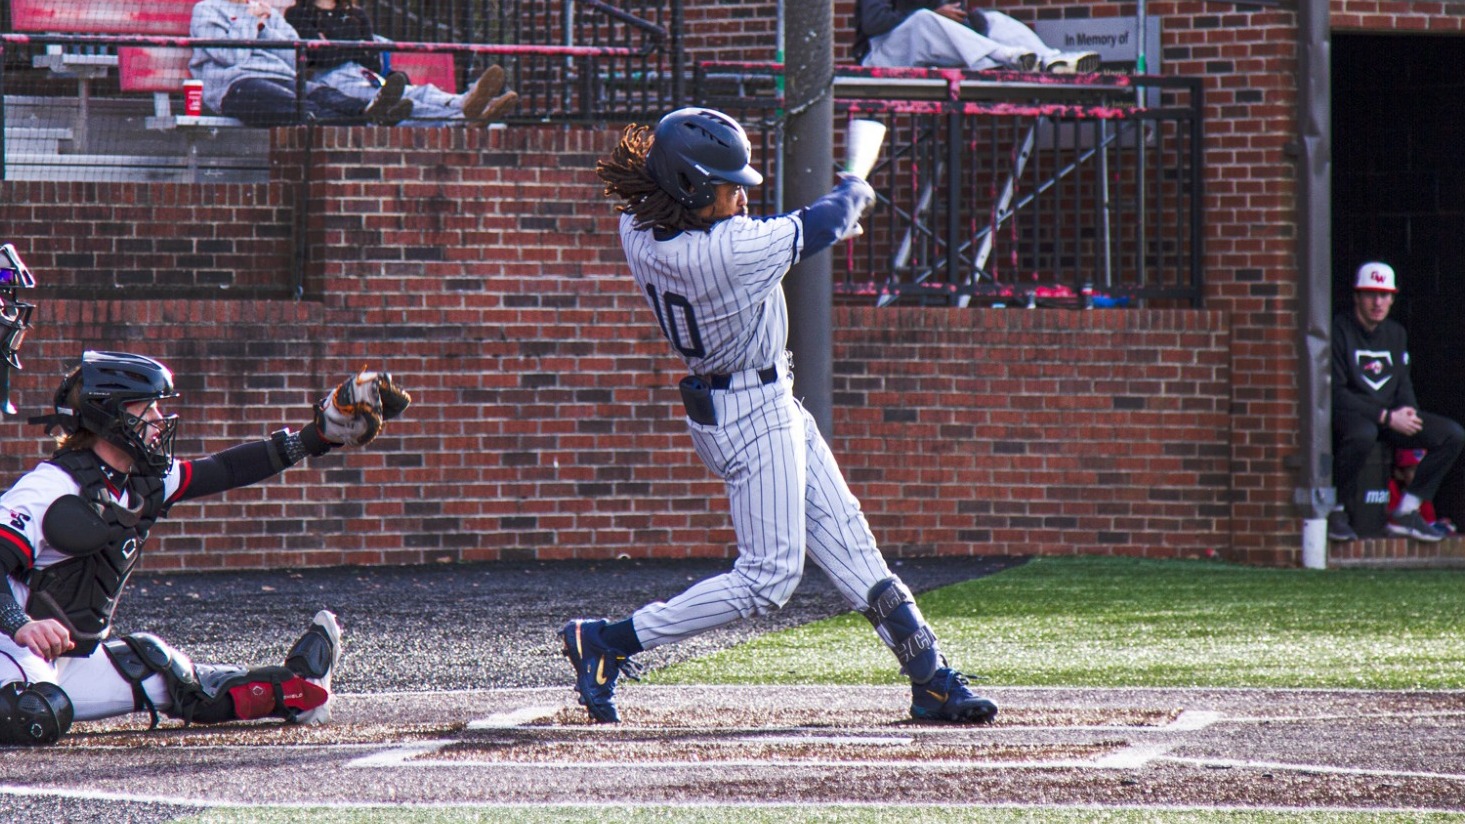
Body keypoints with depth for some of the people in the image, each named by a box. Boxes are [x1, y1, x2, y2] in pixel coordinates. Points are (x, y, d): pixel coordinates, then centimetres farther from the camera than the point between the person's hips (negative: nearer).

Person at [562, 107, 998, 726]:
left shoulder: (638, 230, -6)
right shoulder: (733, 250, -30)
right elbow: (824, 225, -14)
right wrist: (854, 191, 10)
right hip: (753, 414, -10)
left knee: (845, 538, 13)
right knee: (768, 575, -3)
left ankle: (931, 681, 20)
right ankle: (607, 644, -3)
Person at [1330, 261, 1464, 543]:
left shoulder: (1396, 334, 14)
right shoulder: (1338, 330, -10)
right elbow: (1335, 393, -16)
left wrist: (1407, 413, -6)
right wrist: (1387, 417, -20)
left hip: (1389, 414, 7)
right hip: (1346, 414, -7)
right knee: (1363, 434, -43)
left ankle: (1405, 512, -4)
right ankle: (1336, 513, -24)